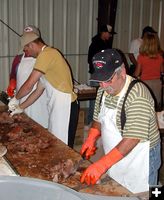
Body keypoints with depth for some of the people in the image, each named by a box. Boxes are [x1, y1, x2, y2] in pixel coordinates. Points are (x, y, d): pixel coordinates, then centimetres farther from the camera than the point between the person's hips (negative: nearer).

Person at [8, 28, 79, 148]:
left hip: (65, 106, -10)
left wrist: (15, 99, 1)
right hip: (57, 106, 10)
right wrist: (21, 107, 19)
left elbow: (29, 85, -16)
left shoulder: (47, 53, -15)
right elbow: (39, 90, 19)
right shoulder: (47, 56, 16)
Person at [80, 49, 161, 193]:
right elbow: (98, 119, 11)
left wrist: (102, 165, -33)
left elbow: (132, 139, -31)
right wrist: (91, 139, -7)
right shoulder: (104, 89, -2)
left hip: (139, 161, -7)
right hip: (114, 158, 7)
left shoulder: (137, 96, -27)